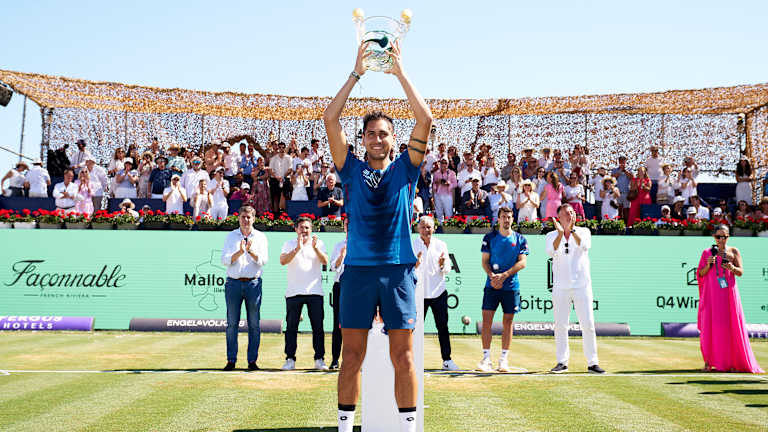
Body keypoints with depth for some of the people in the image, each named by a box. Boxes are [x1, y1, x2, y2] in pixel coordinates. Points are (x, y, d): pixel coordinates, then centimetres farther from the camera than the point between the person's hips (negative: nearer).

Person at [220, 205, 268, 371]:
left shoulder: (260, 237, 8)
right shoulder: (231, 236, 10)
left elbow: (263, 261, -2)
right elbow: (225, 260, 0)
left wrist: (250, 251, -19)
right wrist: (240, 252, -15)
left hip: (253, 283, 0)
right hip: (233, 283, 0)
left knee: (254, 324, 0)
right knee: (232, 323, 1)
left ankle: (252, 360, 6)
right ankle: (231, 360, 7)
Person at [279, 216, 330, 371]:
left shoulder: (318, 243, 9)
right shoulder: (289, 244, 7)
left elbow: (325, 261, -5)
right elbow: (283, 261, -9)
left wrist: (315, 248, -20)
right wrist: (298, 248, -20)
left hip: (315, 292, 0)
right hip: (293, 292, 0)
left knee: (318, 326, -1)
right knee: (291, 327, 2)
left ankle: (319, 359, 4)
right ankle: (290, 359, 7)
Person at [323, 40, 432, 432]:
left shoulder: (405, 169, 9)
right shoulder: (352, 170, 9)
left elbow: (425, 119, 0)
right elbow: (330, 119, 2)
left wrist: (399, 72, 0)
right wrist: (356, 73, 1)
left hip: (398, 268, 0)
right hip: (358, 267, 0)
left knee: (403, 354, 1)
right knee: (352, 354, 3)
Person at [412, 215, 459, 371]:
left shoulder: (441, 245, 6)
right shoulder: (412, 245, 0)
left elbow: (447, 269, 8)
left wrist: (442, 264, -14)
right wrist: (415, 264, -24)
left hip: (438, 292, 2)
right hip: (418, 293, -2)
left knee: (443, 327, 2)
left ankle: (447, 360, 7)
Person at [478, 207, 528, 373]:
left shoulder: (520, 239, 4)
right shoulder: (489, 237, 5)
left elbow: (522, 262, -4)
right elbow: (485, 261, 3)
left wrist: (504, 275, -15)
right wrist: (492, 275, -15)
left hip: (511, 286, 0)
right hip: (491, 285, 0)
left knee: (508, 321, 4)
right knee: (487, 320, -6)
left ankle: (504, 359, 11)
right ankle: (486, 358, -1)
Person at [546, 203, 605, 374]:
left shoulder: (583, 231, 7)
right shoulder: (552, 236, 7)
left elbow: (585, 246, -15)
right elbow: (551, 252, -14)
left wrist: (572, 230, -25)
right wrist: (560, 233, -26)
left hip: (582, 285, -1)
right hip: (560, 287, 1)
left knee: (588, 325, -2)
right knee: (560, 325, 2)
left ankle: (592, 362, 4)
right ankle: (562, 362, 12)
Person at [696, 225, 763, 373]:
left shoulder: (734, 251, 8)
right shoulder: (707, 252, 9)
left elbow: (741, 272, 1)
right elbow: (700, 274, 7)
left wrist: (732, 267, -19)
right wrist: (708, 265, -11)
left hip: (729, 293, 0)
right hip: (711, 293, 0)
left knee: (731, 327, -4)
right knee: (709, 326, -3)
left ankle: (731, 362, 1)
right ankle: (708, 362, 2)